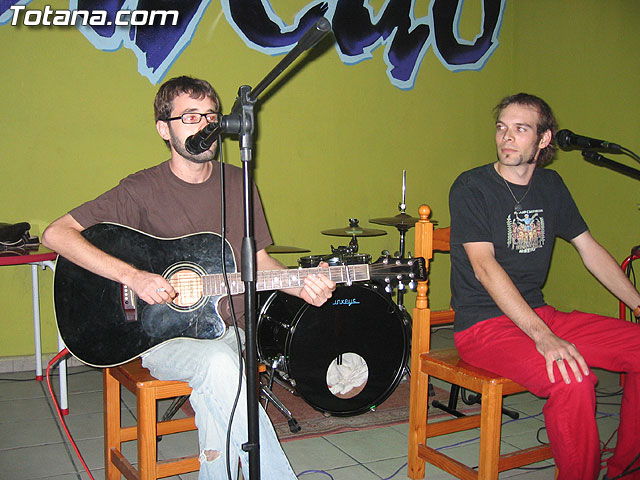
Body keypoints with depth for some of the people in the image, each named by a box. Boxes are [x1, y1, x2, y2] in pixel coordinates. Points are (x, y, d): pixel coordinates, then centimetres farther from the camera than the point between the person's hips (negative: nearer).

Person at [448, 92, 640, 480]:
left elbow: (590, 250, 18)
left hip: (539, 314, 7)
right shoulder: (471, 188, -10)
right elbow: (485, 268, -22)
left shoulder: (550, 185, 10)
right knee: (572, 379, -31)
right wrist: (543, 337, -32)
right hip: (483, 325, -7)